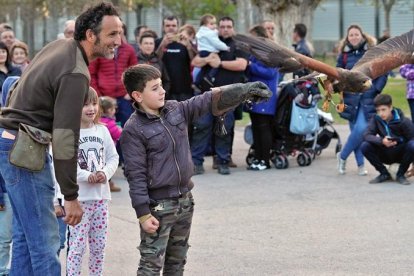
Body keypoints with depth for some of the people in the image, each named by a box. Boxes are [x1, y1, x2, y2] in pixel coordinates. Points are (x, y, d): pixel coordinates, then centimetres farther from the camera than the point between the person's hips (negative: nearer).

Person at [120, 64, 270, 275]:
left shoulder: (176, 110, 5)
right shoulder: (133, 130, -14)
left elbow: (209, 100, 2)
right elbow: (136, 175, -16)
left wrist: (245, 90, -9)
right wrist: (143, 214, -19)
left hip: (185, 200, 7)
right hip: (158, 205, -7)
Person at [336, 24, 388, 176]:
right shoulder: (344, 55, 6)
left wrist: (376, 89, -7)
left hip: (368, 99, -2)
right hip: (351, 99, 2)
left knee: (361, 129, -15)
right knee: (356, 131, 3)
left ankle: (343, 155, 4)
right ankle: (360, 164, 13)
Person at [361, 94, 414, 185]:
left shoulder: (403, 121, -18)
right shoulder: (376, 119, -10)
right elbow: (367, 135, -20)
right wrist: (381, 141, -39)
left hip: (400, 154, -2)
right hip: (385, 155, 2)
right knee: (364, 146, -23)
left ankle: (400, 174, -9)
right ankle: (384, 174, -2)